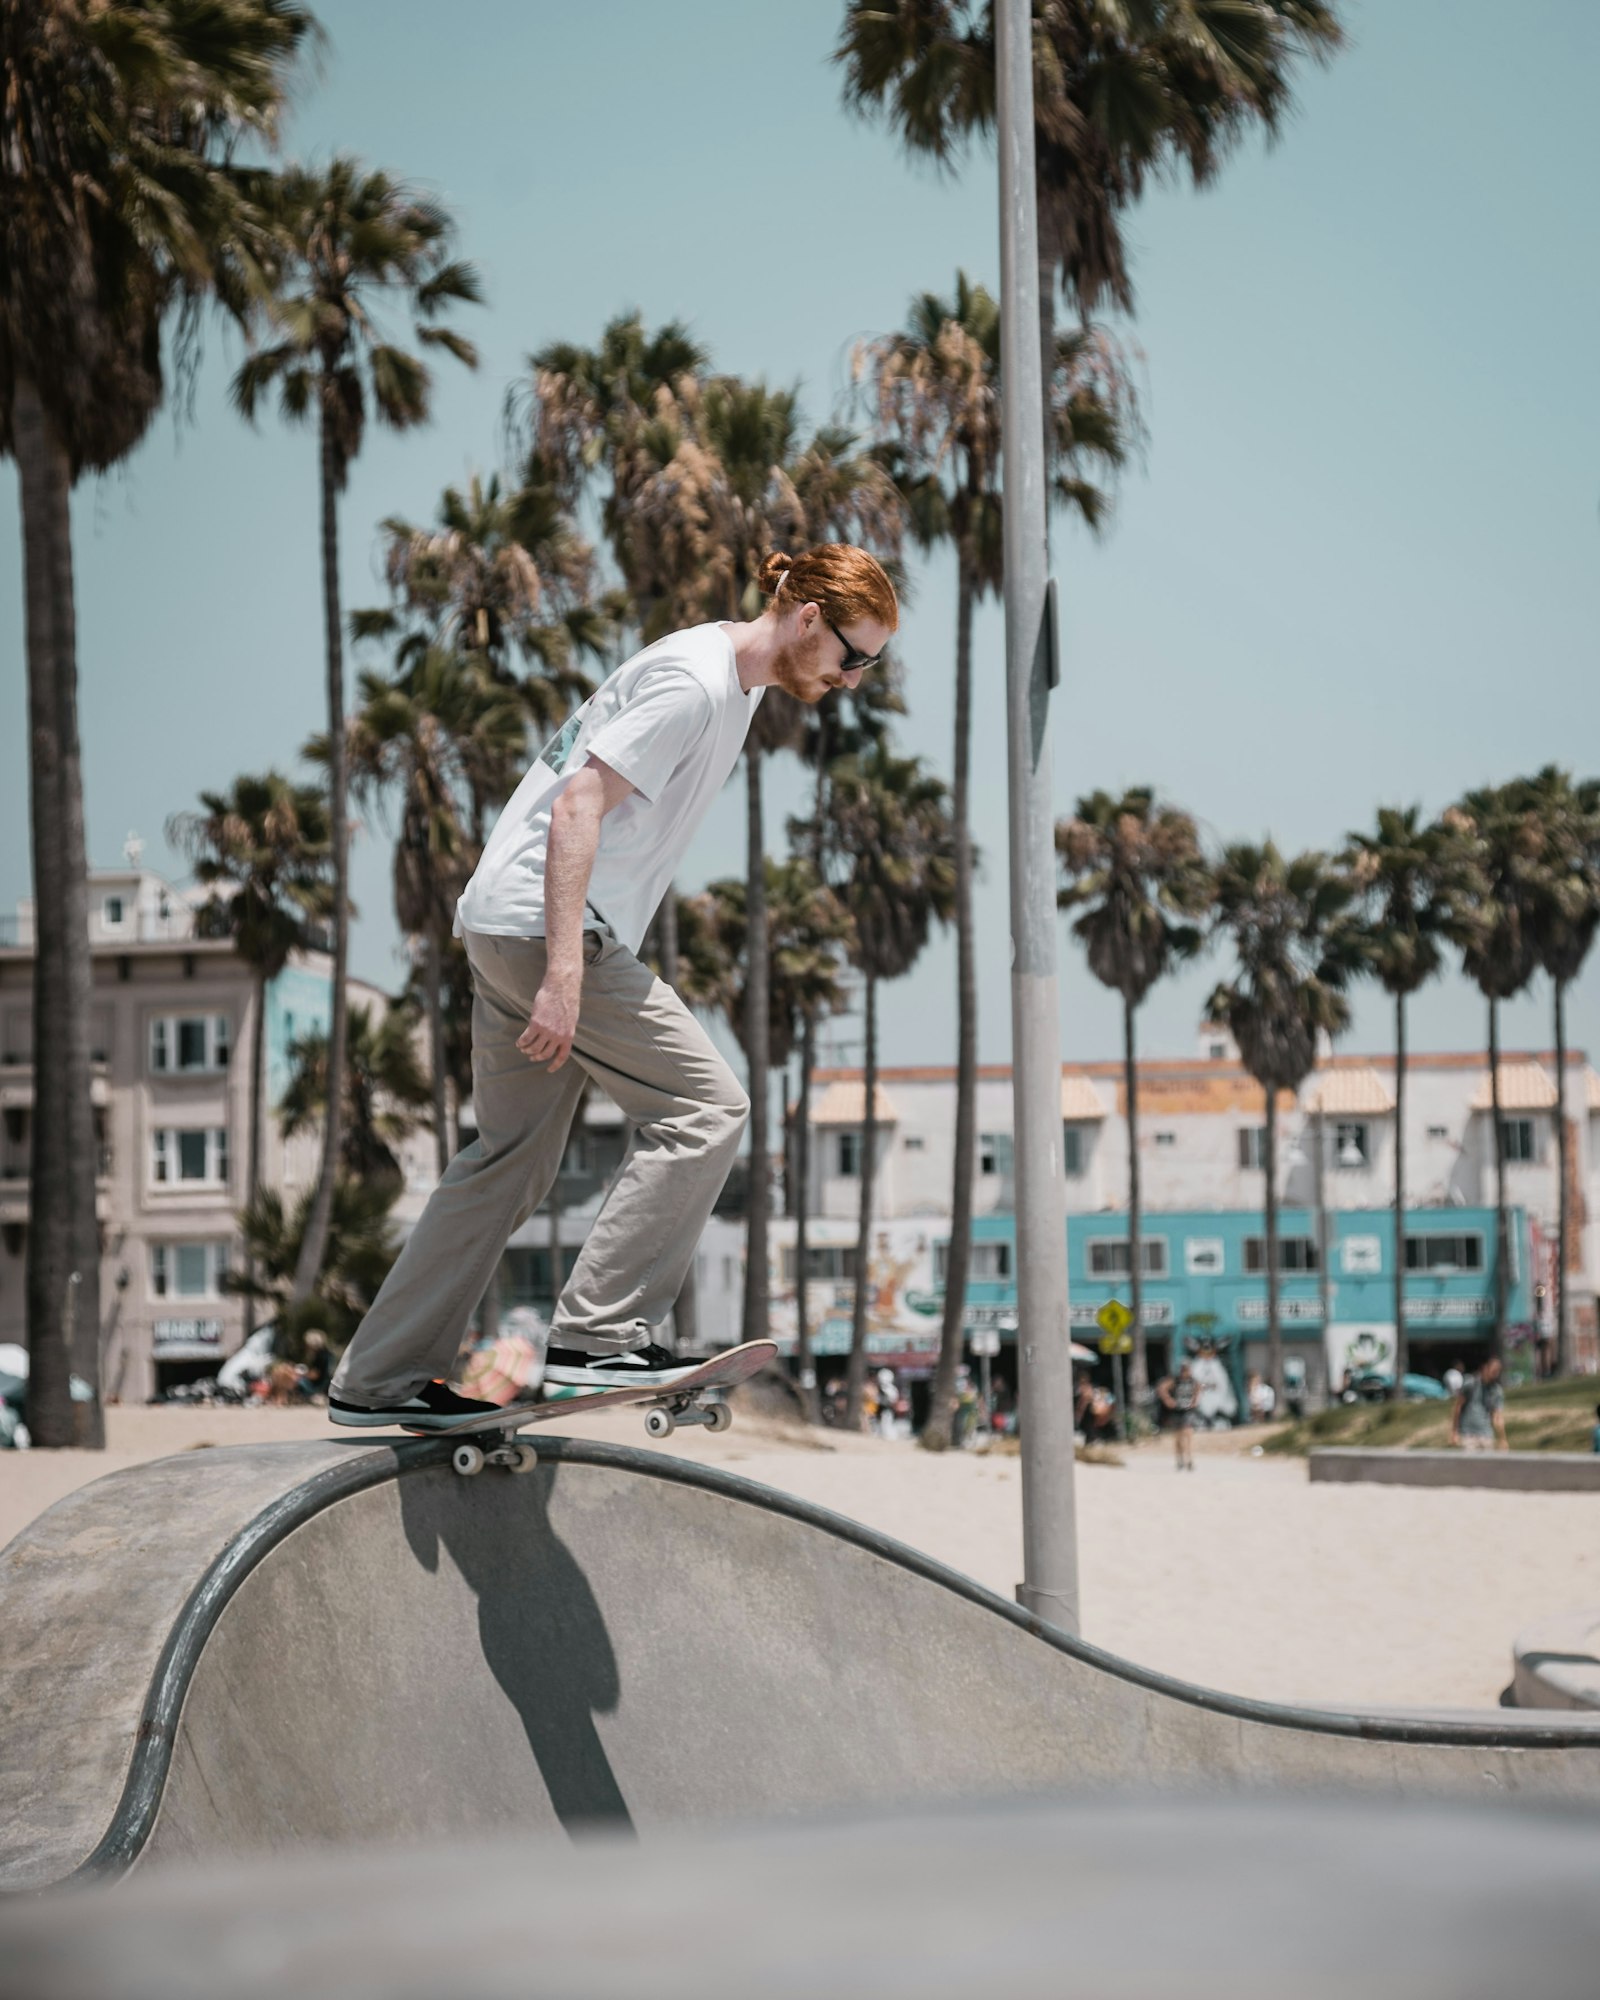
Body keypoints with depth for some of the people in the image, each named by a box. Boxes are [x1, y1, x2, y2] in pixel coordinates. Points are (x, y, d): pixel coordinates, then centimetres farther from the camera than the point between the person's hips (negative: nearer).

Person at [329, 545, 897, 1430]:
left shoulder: (734, 678, 17)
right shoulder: (691, 683, -15)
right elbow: (576, 809, -22)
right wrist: (564, 973, -28)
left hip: (505, 928, 10)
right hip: (544, 925, -10)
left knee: (511, 1158, 13)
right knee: (705, 1107, -11)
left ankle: (377, 1381, 17)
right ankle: (598, 1334, -13)